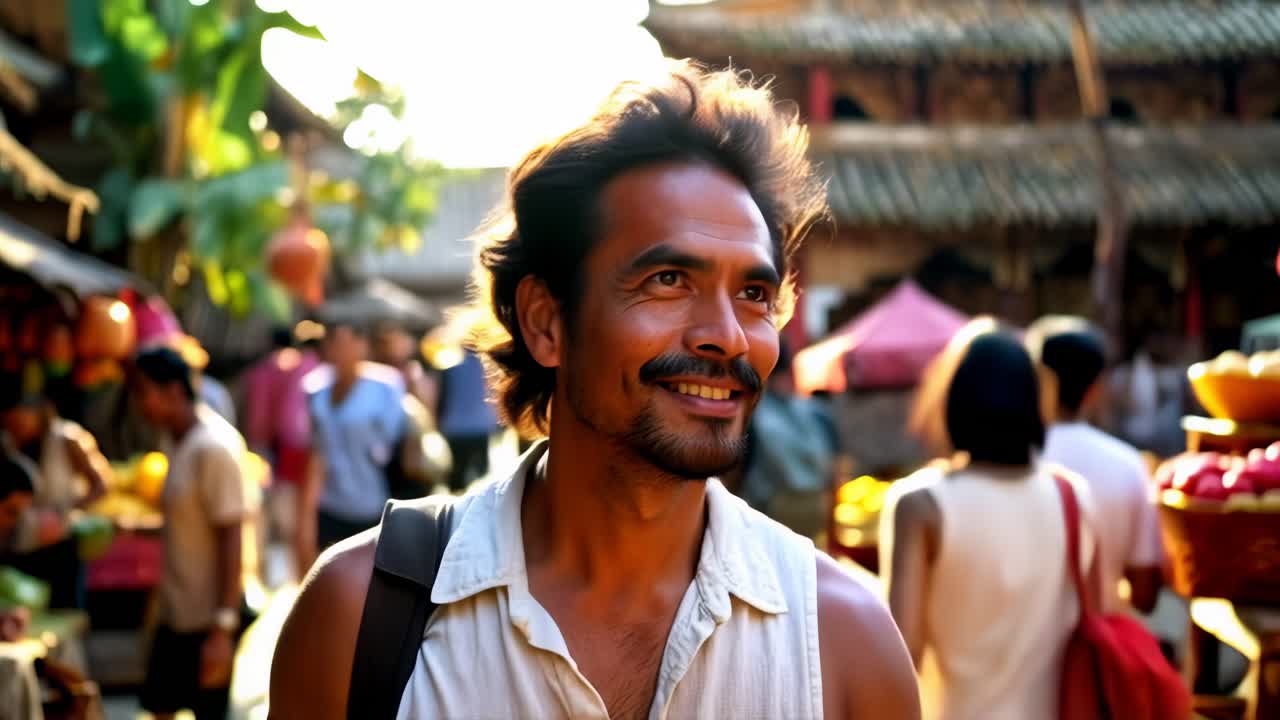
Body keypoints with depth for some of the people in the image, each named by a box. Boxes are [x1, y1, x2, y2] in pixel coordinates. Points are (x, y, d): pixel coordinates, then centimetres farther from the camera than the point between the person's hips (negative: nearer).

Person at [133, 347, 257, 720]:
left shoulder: (214, 447, -20)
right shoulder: (177, 440, 7)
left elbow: (231, 539, -21)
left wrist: (223, 627, -23)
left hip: (209, 616, -8)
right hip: (175, 610, 9)